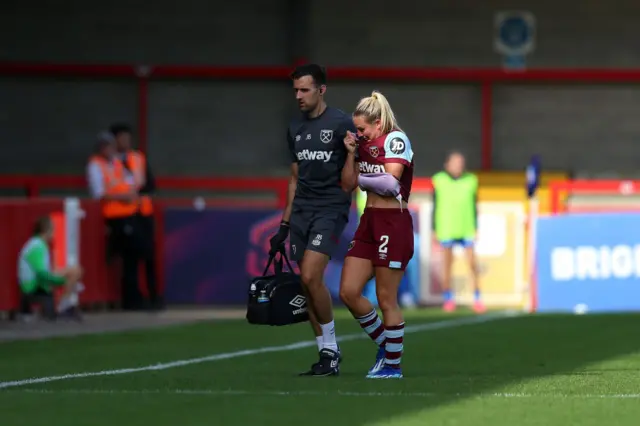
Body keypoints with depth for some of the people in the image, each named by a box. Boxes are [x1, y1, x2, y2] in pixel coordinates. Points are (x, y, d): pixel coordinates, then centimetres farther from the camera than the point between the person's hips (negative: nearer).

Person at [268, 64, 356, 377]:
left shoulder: (341, 124, -6)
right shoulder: (295, 129, 14)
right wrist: (284, 224, 19)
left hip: (331, 209, -7)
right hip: (301, 210, 7)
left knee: (311, 276, -18)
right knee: (308, 284, 3)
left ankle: (331, 350, -5)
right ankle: (327, 354, 11)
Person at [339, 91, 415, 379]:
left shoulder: (396, 140, -10)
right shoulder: (364, 143, 13)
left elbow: (389, 182, -18)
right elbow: (349, 184, 13)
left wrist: (363, 180, -2)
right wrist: (350, 153, 1)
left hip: (393, 224, -8)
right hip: (368, 223, 8)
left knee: (386, 300, -3)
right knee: (348, 292, 3)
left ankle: (393, 364, 9)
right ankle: (384, 344, 21)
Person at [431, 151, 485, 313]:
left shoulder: (470, 181, 3)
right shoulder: (439, 181, -1)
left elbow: (474, 207, 10)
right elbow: (435, 207, 4)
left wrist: (475, 228, 9)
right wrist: (435, 231, 4)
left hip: (466, 230, 1)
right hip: (446, 230, -1)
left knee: (472, 263, -4)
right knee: (447, 265, 5)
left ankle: (477, 299, 2)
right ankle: (448, 299, 15)